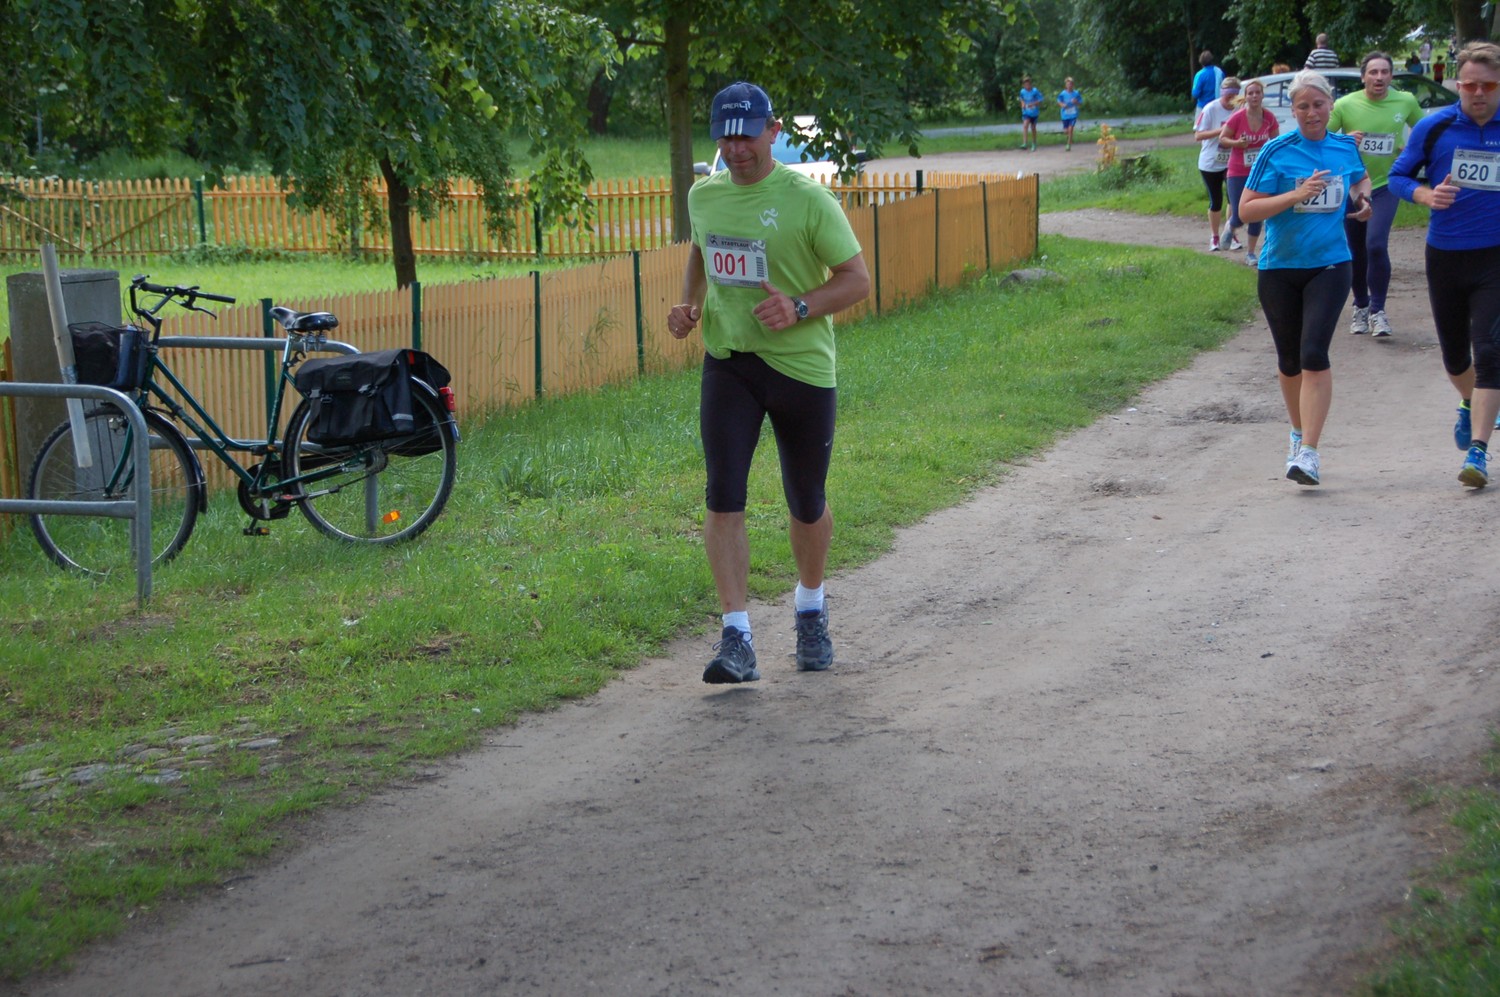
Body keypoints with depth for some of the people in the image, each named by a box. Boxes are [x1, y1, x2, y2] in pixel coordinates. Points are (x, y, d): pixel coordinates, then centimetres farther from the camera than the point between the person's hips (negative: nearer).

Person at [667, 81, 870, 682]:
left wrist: (799, 308, -24)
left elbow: (856, 279, -7)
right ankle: (736, 638, -11)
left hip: (801, 364, -3)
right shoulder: (704, 196, 4)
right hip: (727, 363, 3)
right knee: (722, 498, -12)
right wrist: (689, 305, 5)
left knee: (807, 503, 11)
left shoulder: (807, 199, -11)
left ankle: (811, 612, 37)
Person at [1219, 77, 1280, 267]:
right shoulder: (1237, 118, -13)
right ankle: (1229, 228, 33)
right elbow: (1222, 139, -4)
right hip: (1237, 173, -2)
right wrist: (1237, 143, -22)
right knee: (1239, 217, -4)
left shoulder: (1269, 118, -5)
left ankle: (1251, 253, 15)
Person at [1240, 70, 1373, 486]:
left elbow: (1361, 179, 28)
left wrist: (1361, 198, 6)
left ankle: (1309, 452, -17)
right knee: (1289, 360, 12)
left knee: (1314, 354, -16)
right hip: (1279, 268, 0)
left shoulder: (1346, 147, 5)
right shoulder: (1277, 151, -6)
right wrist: (1297, 195, -21)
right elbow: (1246, 209, -10)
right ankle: (1299, 432, 37)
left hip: (1329, 267, 0)